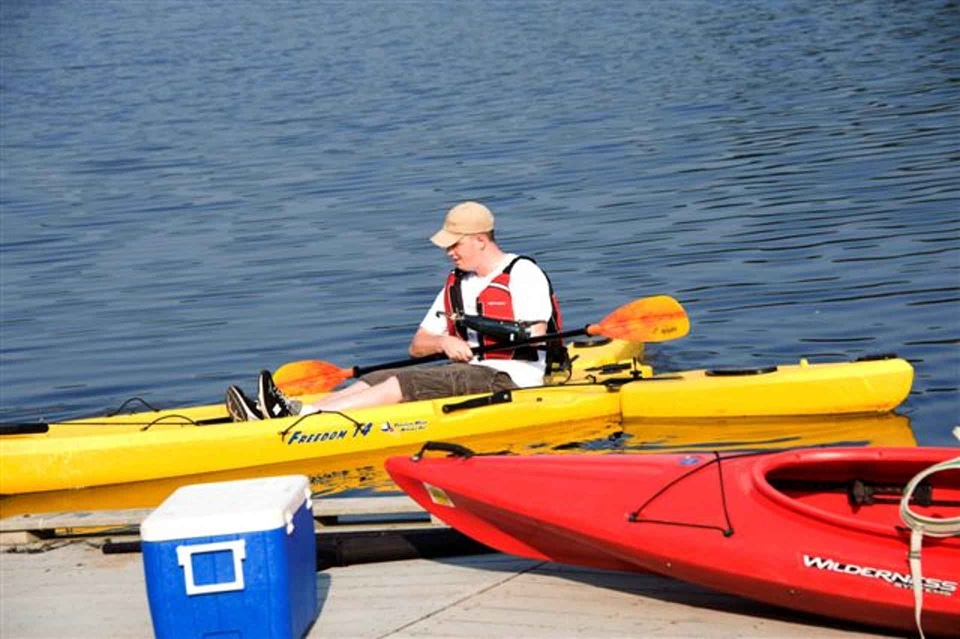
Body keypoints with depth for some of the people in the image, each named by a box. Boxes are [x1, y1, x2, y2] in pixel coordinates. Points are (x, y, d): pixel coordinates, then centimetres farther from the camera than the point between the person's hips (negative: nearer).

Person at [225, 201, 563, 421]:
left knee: (402, 384, -26)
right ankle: (292, 410, -32)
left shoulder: (523, 273, -2)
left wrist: (476, 325, -14)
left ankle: (306, 414, -39)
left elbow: (535, 334, -16)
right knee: (378, 379, -14)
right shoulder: (456, 285, 21)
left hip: (507, 378, -8)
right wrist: (443, 342, -6)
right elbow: (417, 346, 17)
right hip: (469, 373, 8)